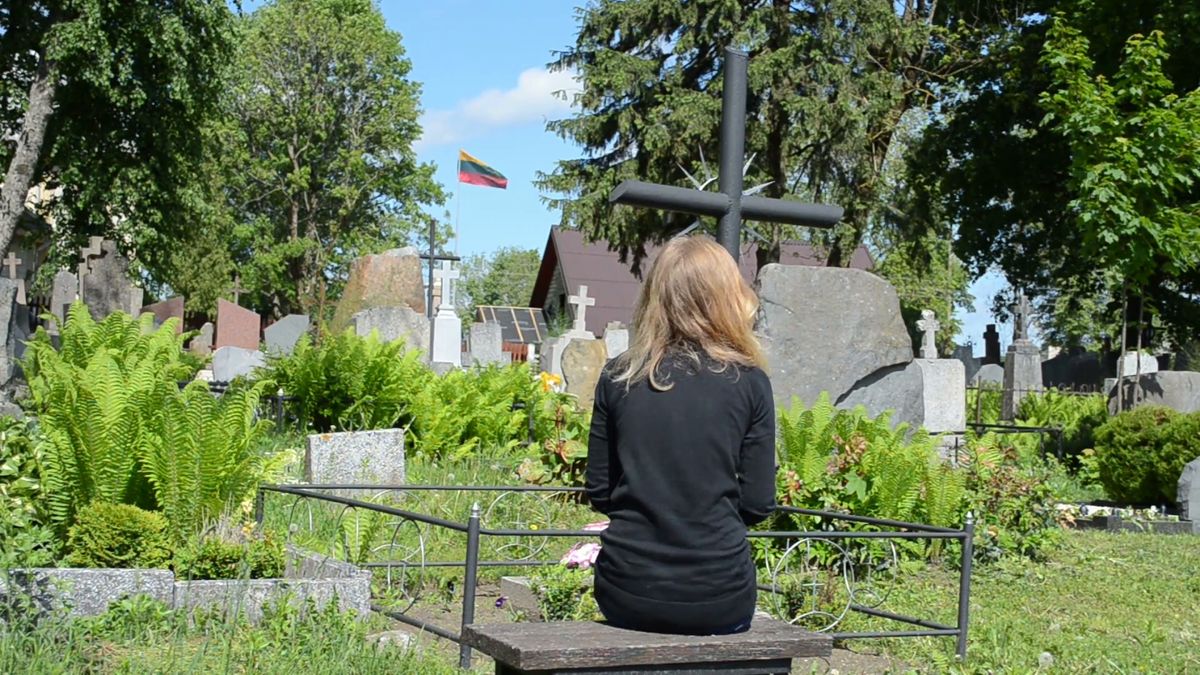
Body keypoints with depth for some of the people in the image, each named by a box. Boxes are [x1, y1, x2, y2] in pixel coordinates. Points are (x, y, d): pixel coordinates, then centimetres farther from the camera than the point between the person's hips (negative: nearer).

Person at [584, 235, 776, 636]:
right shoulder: (749, 382, -4)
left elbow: (598, 493, 4)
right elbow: (758, 505, -3)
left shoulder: (618, 378, 0)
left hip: (626, 596, 1)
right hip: (717, 602, -1)